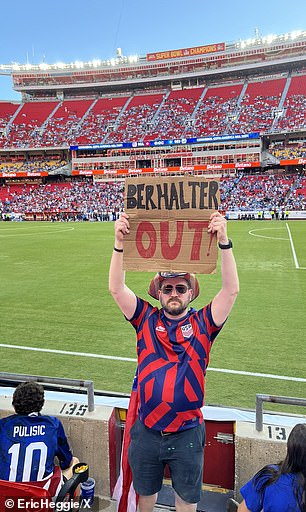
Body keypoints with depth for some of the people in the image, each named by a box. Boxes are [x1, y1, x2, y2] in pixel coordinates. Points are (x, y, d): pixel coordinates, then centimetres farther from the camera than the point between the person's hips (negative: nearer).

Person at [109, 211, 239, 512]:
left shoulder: (202, 324, -8)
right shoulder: (147, 320, -5)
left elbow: (231, 290, -20)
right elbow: (116, 288, -16)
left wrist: (223, 241, -31)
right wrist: (119, 243, -28)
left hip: (187, 434, -1)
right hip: (146, 431, 1)